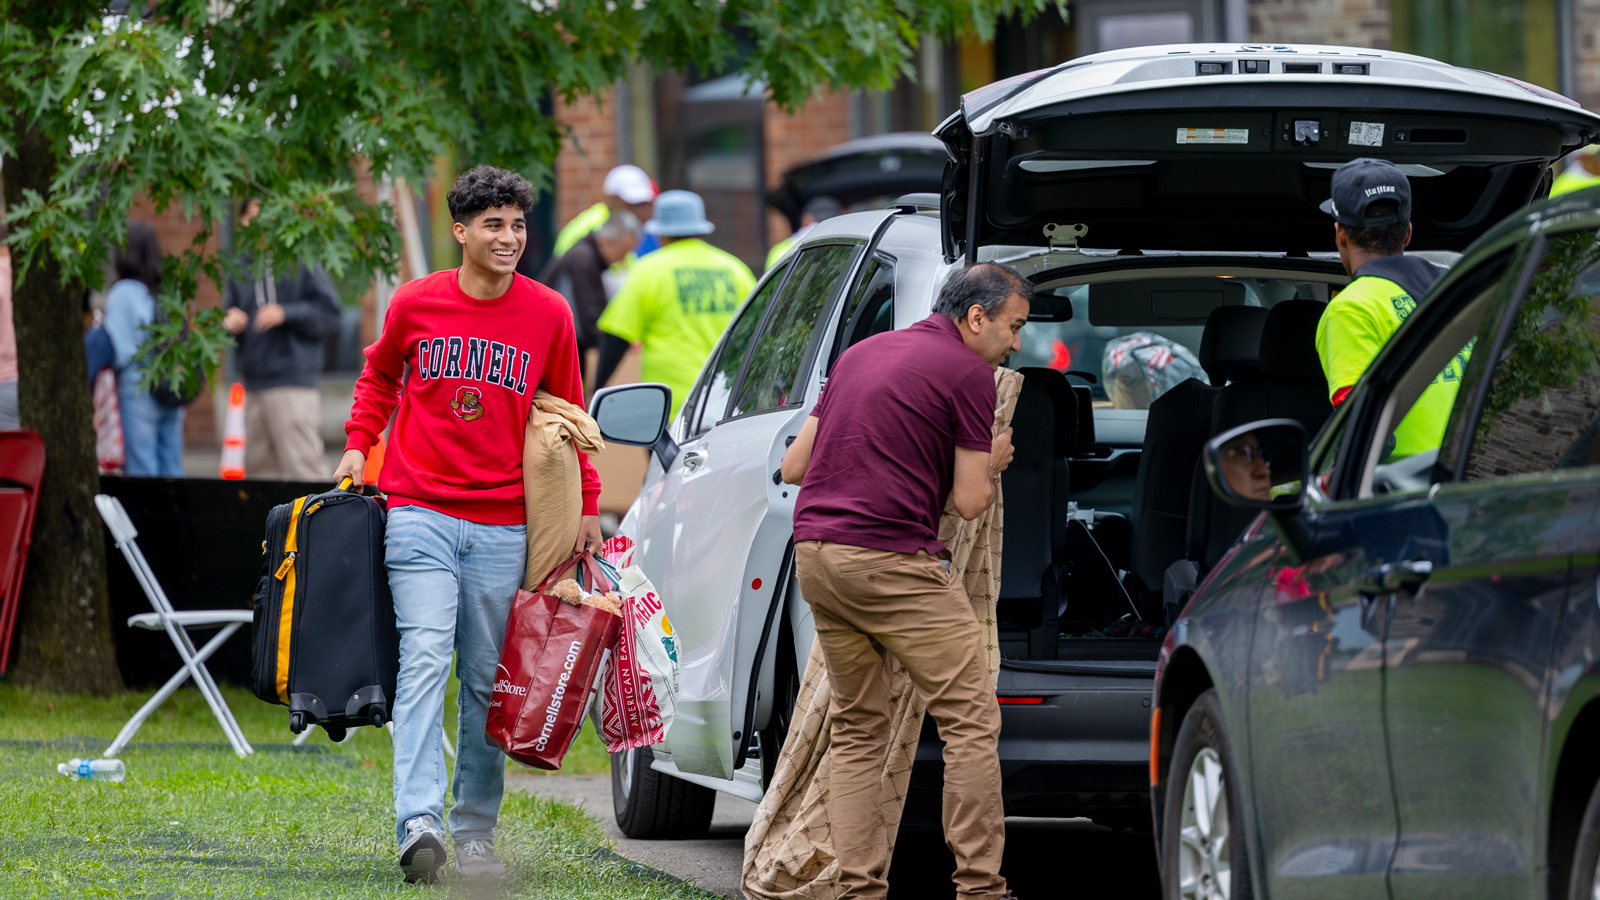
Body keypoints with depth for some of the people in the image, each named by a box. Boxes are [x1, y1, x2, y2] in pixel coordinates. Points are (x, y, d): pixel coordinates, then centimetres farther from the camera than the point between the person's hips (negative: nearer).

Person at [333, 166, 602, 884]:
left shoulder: (548, 315, 3)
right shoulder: (415, 304, 2)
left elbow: (566, 416, 12)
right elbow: (379, 375, 21)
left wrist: (586, 506, 8)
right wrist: (358, 444, 9)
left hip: (503, 523, 2)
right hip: (419, 514, -2)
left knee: (487, 682, 5)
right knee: (425, 658, -15)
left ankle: (475, 831, 13)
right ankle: (418, 823, -25)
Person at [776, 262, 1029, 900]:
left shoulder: (863, 353, 18)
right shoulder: (969, 372, -3)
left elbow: (793, 466, 20)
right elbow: (969, 501, -4)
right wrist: (993, 465, 17)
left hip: (816, 553, 8)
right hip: (893, 560, -8)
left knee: (856, 728, 14)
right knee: (970, 721, -2)